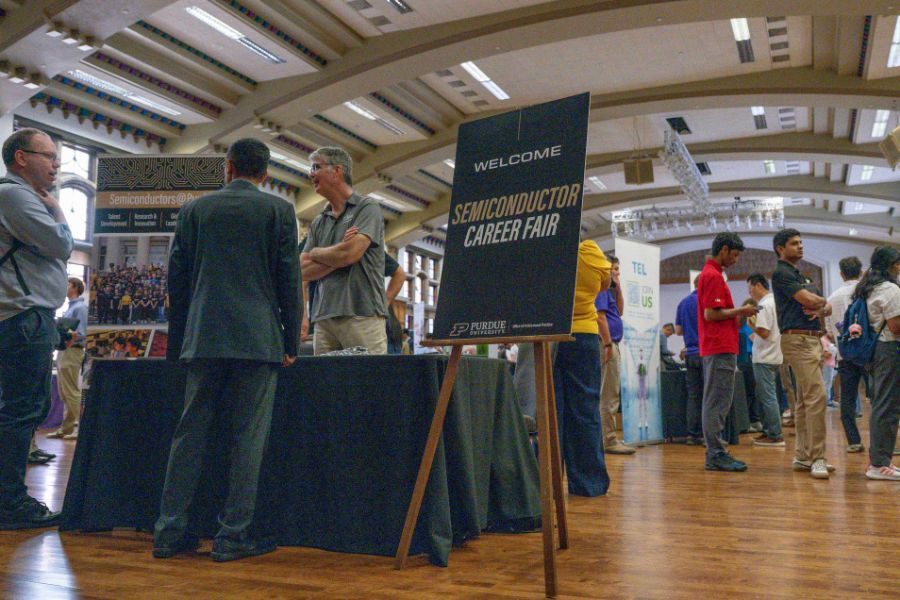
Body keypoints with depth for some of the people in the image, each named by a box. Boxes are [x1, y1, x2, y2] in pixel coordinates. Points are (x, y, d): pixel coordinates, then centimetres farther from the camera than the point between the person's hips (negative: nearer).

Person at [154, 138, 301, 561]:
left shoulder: (194, 209, 11)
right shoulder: (279, 210, 3)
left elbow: (177, 278, 11)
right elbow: (289, 279, -1)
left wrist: (178, 341, 19)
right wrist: (291, 343, 4)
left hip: (203, 337, 3)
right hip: (258, 339, -3)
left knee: (190, 432, 9)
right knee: (247, 437, 1)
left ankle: (170, 530, 14)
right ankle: (233, 535, 5)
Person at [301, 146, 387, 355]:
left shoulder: (367, 208, 3)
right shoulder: (318, 223, 20)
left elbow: (351, 252, -12)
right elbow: (304, 271, 10)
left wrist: (316, 253, 6)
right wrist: (338, 257, -4)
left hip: (362, 316, -5)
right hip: (323, 318, 5)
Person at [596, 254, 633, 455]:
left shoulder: (608, 289, 19)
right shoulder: (600, 288, -11)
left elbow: (619, 311, 23)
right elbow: (600, 317, -20)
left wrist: (618, 288, 15)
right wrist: (608, 344, -22)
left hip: (612, 344, 11)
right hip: (607, 343, -11)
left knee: (608, 395, 13)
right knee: (609, 396, -9)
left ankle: (607, 438, 19)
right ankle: (609, 440, -6)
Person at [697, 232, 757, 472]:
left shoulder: (710, 273, 19)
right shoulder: (714, 276, -13)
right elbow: (711, 314, -20)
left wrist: (739, 312, 16)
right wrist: (740, 311, -9)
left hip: (716, 348, 11)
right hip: (720, 349, -11)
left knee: (716, 403, 12)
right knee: (717, 403, -7)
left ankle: (715, 452, 17)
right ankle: (716, 455, -3)